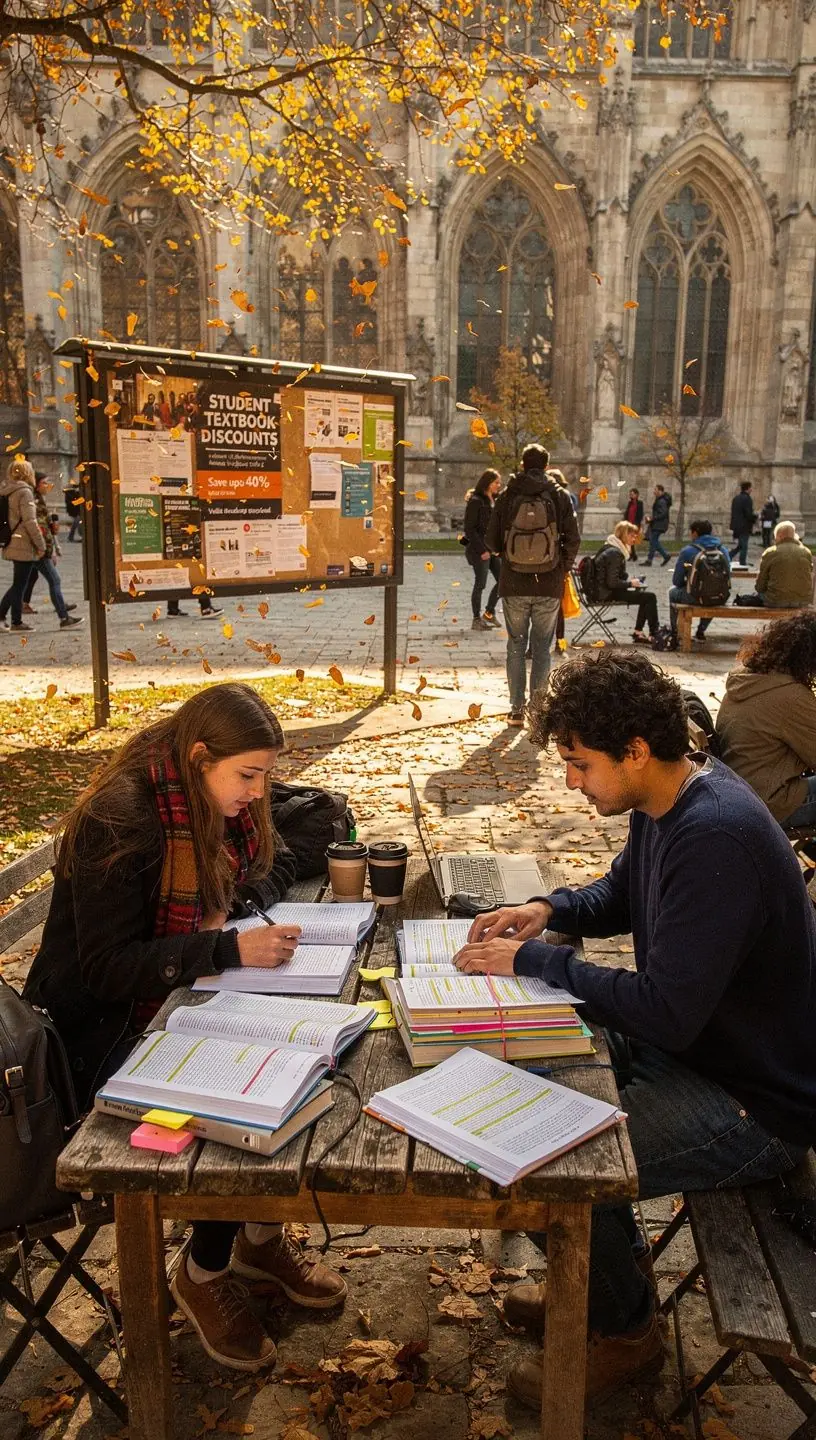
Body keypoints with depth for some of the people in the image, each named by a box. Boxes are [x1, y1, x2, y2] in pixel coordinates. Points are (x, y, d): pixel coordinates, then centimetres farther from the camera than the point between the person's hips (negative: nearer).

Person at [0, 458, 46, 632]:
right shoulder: (24, 492, -13)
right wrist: (40, 544, -12)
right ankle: (17, 621, 8)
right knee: (19, 584, 1)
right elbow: (29, 521, -18)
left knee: (18, 583, 17)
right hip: (23, 545, -8)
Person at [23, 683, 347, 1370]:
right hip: (104, 1024, -7)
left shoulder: (218, 799, -2)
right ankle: (205, 1274, 5)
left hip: (182, 995, 7)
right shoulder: (118, 820, -26)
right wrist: (229, 950, -35)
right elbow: (108, 969, -27)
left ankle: (261, 1236, 11)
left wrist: (232, 907, -8)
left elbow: (276, 862, 13)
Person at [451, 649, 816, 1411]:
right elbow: (622, 892, 16)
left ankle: (623, 1332, 13)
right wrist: (550, 910, -4)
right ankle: (609, 1269, 30)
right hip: (691, 1039, 10)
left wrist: (534, 960, -23)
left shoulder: (716, 839, -32)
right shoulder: (667, 800, -2)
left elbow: (668, 1012, -32)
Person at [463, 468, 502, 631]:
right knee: (480, 584, -3)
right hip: (479, 549, -8)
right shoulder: (475, 501, -10)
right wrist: (482, 550, -17)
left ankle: (489, 612, 19)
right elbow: (469, 529, -14)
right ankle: (476, 620, 7)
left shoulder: (495, 501, 13)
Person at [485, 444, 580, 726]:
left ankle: (517, 709, 11)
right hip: (549, 586, 0)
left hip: (513, 586, 0)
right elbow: (573, 540, -4)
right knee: (542, 647, 8)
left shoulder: (507, 496, -1)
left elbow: (492, 541, -1)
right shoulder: (559, 496, -2)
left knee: (516, 645, 10)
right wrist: (564, 567, 12)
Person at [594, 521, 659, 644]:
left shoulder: (609, 548, 12)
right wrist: (631, 583, -11)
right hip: (608, 594, -11)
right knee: (650, 597, -12)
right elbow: (612, 582, -23)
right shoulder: (614, 553, -19)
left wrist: (630, 582, 6)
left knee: (646, 595, 16)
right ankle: (654, 634, -1)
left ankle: (638, 633, 14)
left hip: (606, 591, 11)